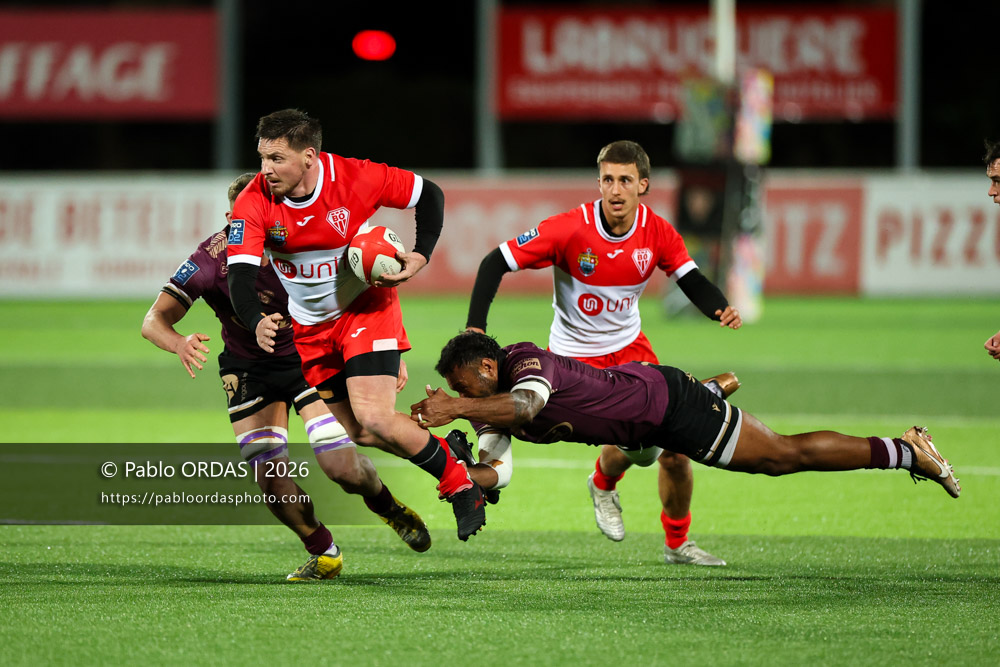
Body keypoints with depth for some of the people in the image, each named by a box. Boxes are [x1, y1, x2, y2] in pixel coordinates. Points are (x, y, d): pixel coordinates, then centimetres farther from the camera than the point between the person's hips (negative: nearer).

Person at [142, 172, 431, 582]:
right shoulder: (211, 260, -24)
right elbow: (154, 321, -23)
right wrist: (180, 344, -47)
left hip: (309, 358, -1)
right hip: (249, 368, 1)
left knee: (343, 468, -12)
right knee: (270, 479, -11)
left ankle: (387, 507, 24)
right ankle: (324, 555, 15)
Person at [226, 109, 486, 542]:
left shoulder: (357, 179, -23)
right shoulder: (253, 204, -20)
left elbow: (428, 195, -7)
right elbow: (240, 275, -27)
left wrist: (421, 255, -21)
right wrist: (257, 323, -46)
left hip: (366, 307, -4)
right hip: (309, 325, 4)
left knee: (374, 419, -20)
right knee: (356, 434, 7)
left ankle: (460, 485, 1)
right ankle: (446, 450, 32)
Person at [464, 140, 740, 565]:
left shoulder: (657, 233, -11)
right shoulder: (570, 230, -23)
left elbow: (693, 282, -10)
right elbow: (495, 263, -20)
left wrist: (720, 309, -33)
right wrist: (475, 327, -30)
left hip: (631, 347, 4)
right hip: (575, 356, -4)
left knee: (674, 449, -2)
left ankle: (677, 544, 22)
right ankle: (603, 485, 19)